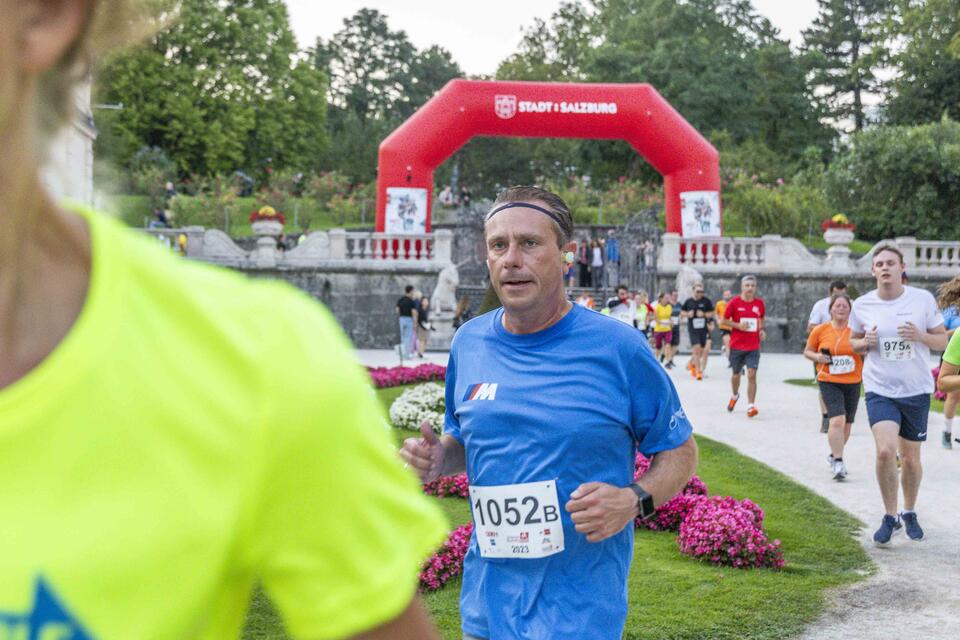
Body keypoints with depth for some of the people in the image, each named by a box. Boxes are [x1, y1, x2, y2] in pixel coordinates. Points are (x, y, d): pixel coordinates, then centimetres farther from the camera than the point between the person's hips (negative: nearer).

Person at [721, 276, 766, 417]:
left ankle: (750, 406, -12)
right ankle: (735, 395, 43)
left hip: (753, 347, 1)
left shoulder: (760, 303, 2)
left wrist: (761, 330, 2)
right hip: (736, 346, 0)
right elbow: (724, 321, 0)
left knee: (752, 375, -13)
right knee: (736, 374, 13)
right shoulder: (734, 302, -5)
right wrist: (738, 325, -16)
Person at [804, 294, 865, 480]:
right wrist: (817, 357, -11)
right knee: (837, 420, -19)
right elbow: (807, 352, 10)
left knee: (846, 425, 13)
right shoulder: (820, 330, -1)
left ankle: (834, 455, 36)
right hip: (828, 382, -3)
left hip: (852, 383, 3)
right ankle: (838, 462, -15)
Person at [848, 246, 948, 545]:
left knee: (910, 459, 10)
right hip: (880, 389, 0)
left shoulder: (923, 299, -4)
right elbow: (853, 341, 14)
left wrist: (920, 335, -18)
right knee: (885, 451, -19)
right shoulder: (862, 305, -1)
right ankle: (890, 517, -1)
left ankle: (909, 513, 35)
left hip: (916, 390, 1)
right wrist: (865, 341, -9)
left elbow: (942, 341, 3)